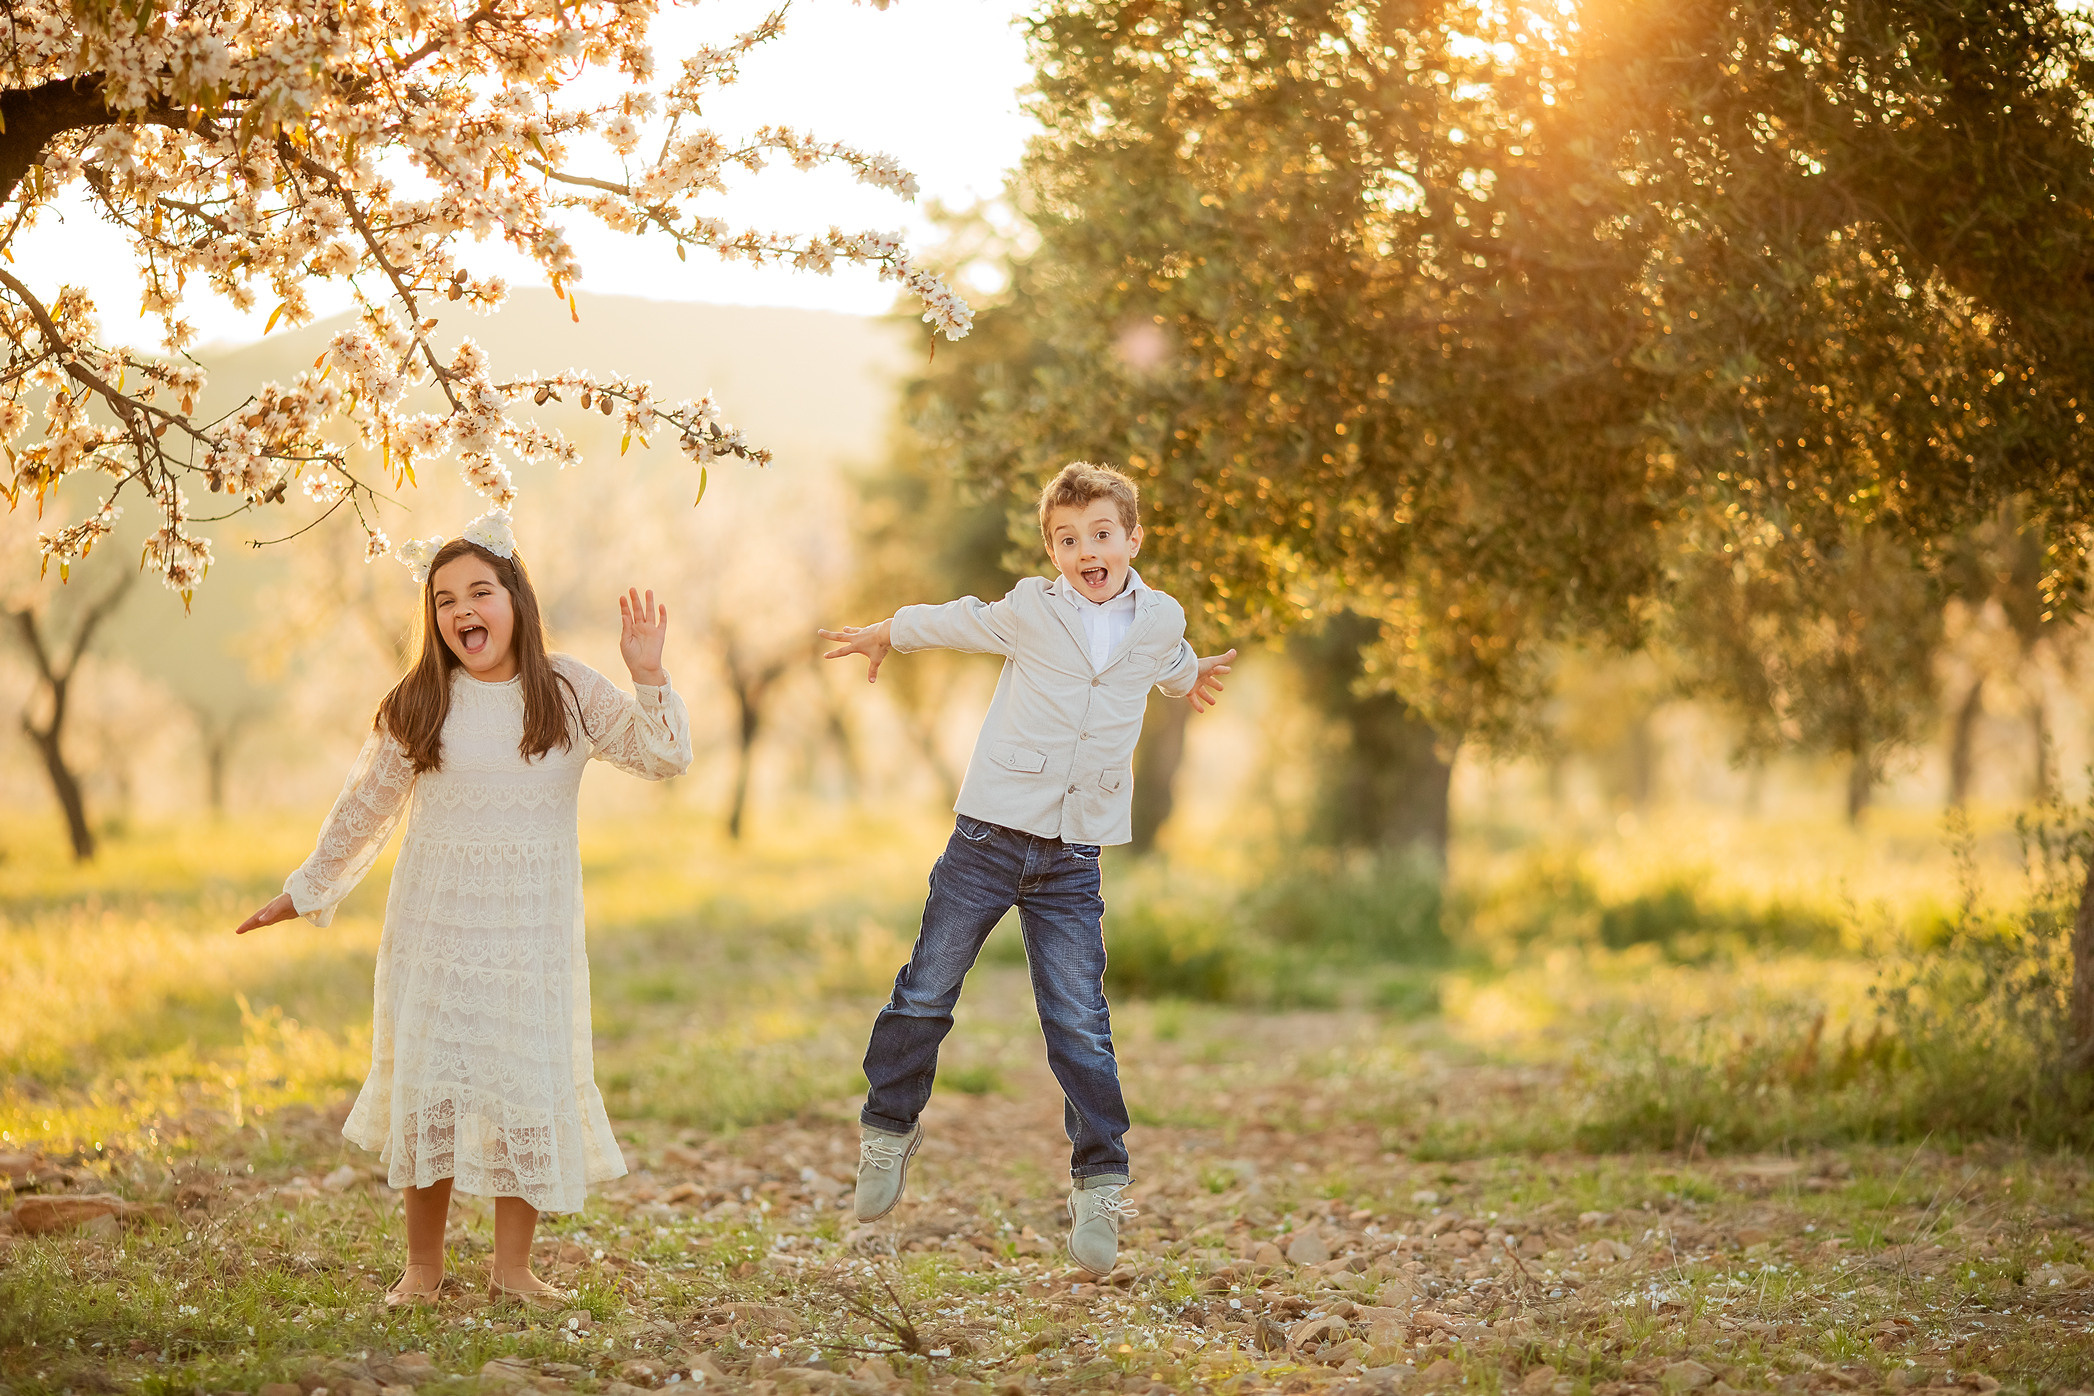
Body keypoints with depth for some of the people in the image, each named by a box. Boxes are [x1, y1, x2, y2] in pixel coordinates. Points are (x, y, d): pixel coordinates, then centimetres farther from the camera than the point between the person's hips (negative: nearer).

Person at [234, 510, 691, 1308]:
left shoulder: (570, 693, 0)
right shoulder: (417, 707, 0)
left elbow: (665, 759, 0)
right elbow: (364, 808, 10)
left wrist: (648, 676, -13)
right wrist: (307, 890, 15)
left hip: (533, 932, 0)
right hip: (436, 926, 0)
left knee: (529, 1090, 1)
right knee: (431, 1088, 2)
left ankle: (512, 1267, 13)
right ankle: (423, 1265, 14)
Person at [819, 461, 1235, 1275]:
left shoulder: (1161, 622, 3)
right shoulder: (1029, 612, -4)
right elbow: (954, 622, 15)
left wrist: (1191, 678, 51)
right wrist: (884, 636, 32)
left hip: (1074, 858, 1)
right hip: (990, 835, -1)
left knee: (1079, 1026, -3)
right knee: (925, 995, 4)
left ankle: (1100, 1183, 8)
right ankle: (890, 1129, 26)